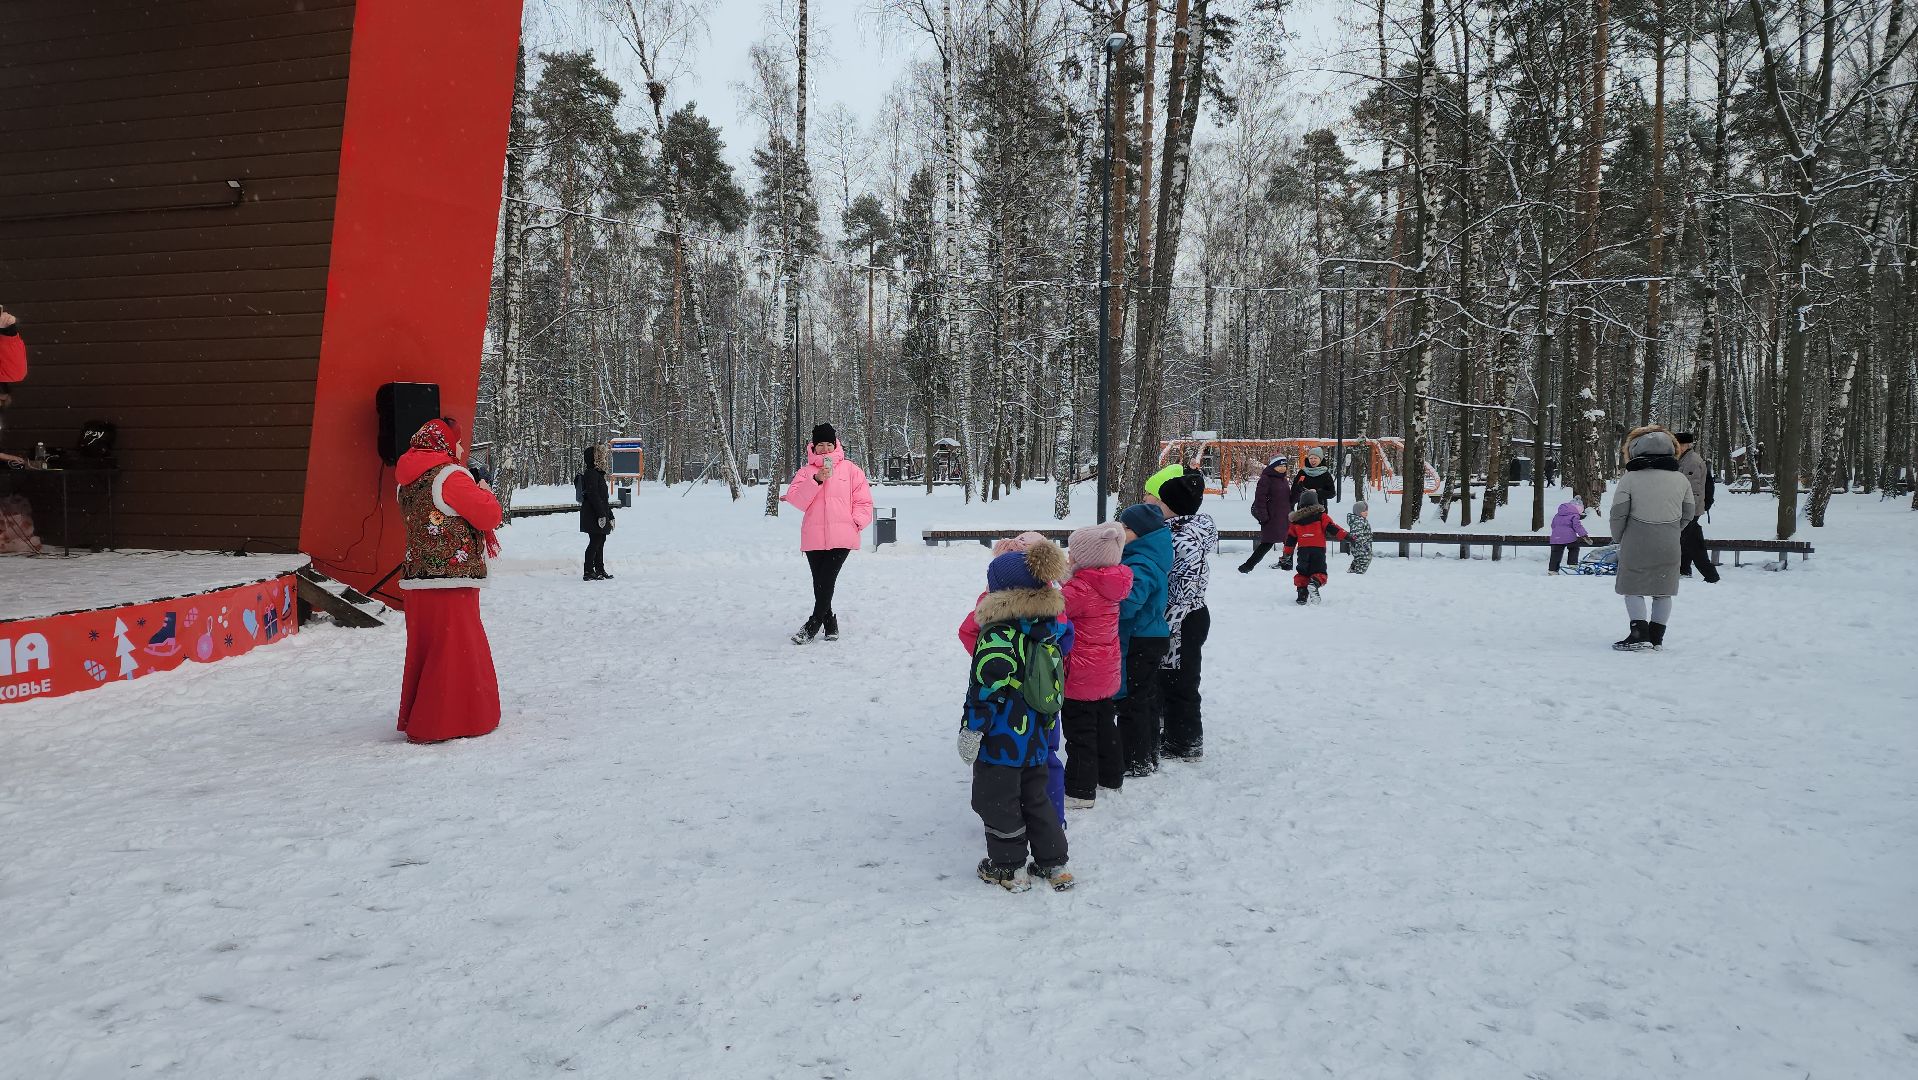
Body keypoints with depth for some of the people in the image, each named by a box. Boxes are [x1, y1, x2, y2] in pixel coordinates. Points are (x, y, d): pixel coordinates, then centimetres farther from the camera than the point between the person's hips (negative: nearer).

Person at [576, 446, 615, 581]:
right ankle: (589, 572, -5)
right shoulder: (591, 474, -12)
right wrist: (601, 514, -23)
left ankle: (600, 570, 20)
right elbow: (593, 495, -20)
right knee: (595, 542, -8)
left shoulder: (598, 473, 19)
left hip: (601, 516, 10)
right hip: (593, 517, -10)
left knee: (600, 542, 13)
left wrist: (610, 516, 24)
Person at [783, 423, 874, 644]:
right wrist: (816, 480, -14)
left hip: (841, 538, -2)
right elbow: (795, 498, -3)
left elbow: (863, 500, 12)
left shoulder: (849, 469, 10)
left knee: (827, 581, -13)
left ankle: (812, 626, -9)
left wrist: (856, 521, -1)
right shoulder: (806, 471, 12)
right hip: (814, 538, 2)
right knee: (819, 583, 4)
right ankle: (830, 625, 18)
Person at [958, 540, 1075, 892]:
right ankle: (1054, 863, 25)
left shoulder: (998, 636, -21)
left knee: (998, 802, 8)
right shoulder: (1050, 629, 2)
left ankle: (1008, 868, 19)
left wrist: (971, 730, -14)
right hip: (1038, 737, 8)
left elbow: (986, 690, -23)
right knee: (1036, 798, 20)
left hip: (1002, 740, -8)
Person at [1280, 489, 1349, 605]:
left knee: (1302, 573, 17)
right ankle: (1315, 583, -30)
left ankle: (1302, 592, -3)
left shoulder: (1296, 520, 13)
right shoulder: (1321, 516, 3)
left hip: (1303, 550, 3)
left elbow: (1290, 539, 17)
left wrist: (1286, 555, 24)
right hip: (1318, 549, -3)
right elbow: (1332, 528, -7)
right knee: (1319, 573, 2)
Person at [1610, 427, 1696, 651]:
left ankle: (1640, 634, -8)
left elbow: (1618, 513, -9)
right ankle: (1657, 637, 15)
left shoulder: (1629, 478, -8)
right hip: (1669, 547, 4)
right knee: (1662, 591, 12)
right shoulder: (1681, 479, 4)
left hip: (1636, 545, -4)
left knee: (1633, 589, 4)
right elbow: (1689, 513, 12)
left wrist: (1617, 538, 6)